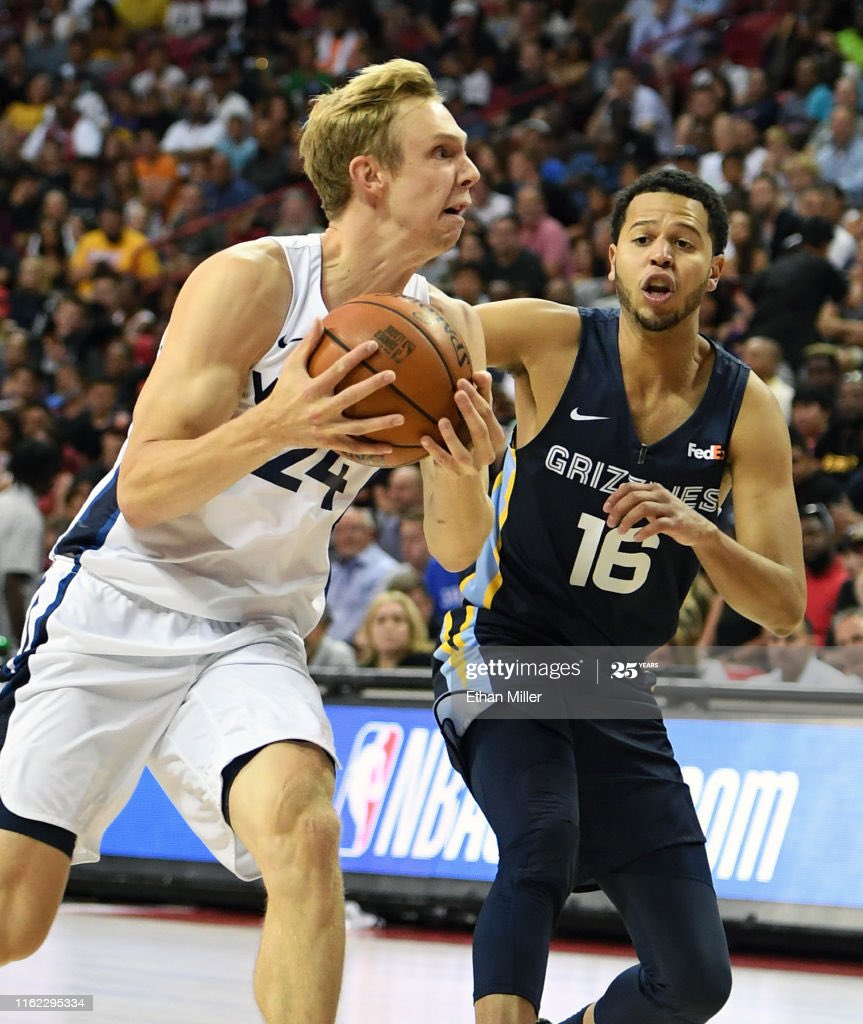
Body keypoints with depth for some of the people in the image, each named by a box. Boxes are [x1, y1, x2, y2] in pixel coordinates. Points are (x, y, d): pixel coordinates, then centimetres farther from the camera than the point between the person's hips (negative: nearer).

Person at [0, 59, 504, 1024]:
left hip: (253, 634, 4)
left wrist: (463, 475, -19)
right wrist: (275, 426, -36)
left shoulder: (448, 331, 0)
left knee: (302, 833, -27)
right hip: (118, 606, -4)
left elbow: (453, 551, 4)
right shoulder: (250, 280, -17)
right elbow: (141, 490, -19)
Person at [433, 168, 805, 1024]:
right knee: (542, 842, -36)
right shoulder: (554, 340, -12)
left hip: (617, 694, 4)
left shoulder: (746, 412, -6)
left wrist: (702, 535, -29)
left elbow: (784, 607, -8)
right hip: (501, 655, -4)